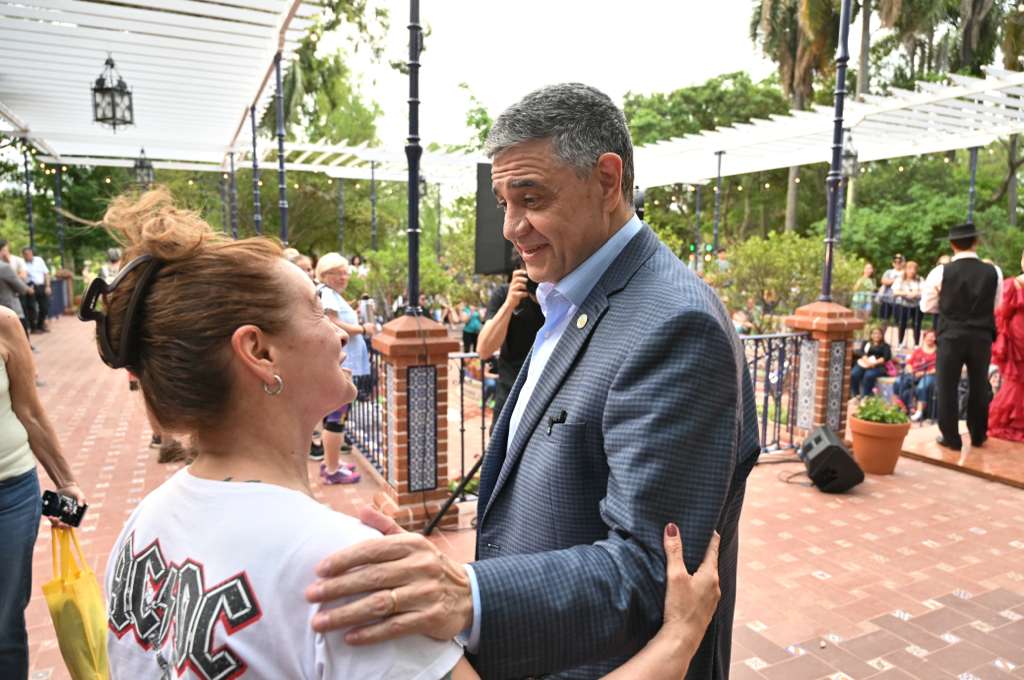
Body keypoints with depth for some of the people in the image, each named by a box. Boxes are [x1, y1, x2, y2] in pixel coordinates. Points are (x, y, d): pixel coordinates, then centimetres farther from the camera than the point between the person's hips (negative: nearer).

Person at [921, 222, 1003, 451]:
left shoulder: (941, 272, -9)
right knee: (979, 386, 17)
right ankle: (978, 436, 30)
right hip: (982, 337, 3)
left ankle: (951, 438, 12)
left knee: (947, 387, 8)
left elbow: (927, 306, 0)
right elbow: (995, 306, 10)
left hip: (951, 336, -3)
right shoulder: (993, 272, -2)